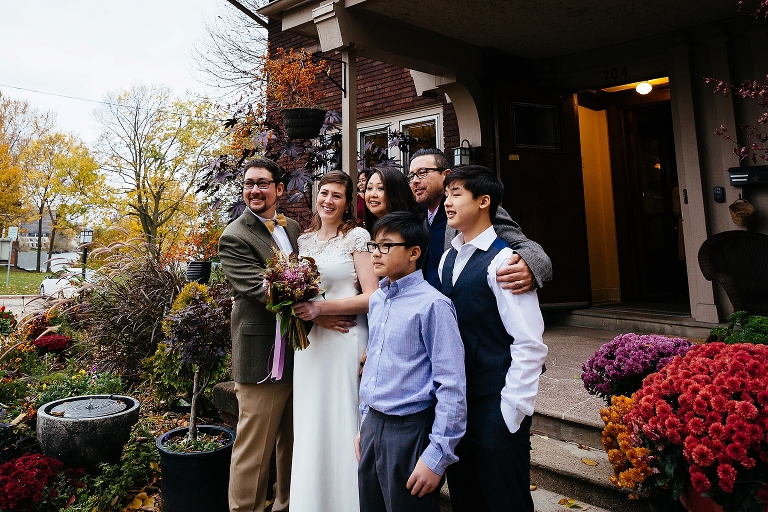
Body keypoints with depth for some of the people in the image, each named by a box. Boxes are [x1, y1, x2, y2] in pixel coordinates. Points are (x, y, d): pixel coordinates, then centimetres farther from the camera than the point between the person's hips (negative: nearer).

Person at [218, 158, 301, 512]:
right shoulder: (234, 237, -10)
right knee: (253, 452, 6)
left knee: (293, 446, 21)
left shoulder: (293, 227, 11)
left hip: (300, 353, 7)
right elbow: (261, 290, -21)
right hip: (262, 360, -7)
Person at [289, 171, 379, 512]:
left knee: (342, 425, 4)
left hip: (345, 340, -5)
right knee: (311, 425, 13)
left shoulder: (357, 236, -5)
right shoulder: (304, 240, 12)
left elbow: (371, 297, -11)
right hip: (308, 343, 5)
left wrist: (320, 308, -19)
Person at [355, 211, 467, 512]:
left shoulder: (432, 304, -18)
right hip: (372, 427, 7)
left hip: (410, 431, -7)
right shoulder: (376, 300, 5)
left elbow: (452, 387, -18)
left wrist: (436, 457, -16)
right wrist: (365, 424, 15)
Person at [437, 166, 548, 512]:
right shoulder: (447, 259, 7)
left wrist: (513, 410, -15)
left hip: (496, 410, -7)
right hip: (454, 404, 7)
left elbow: (529, 344, -18)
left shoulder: (503, 260, -15)